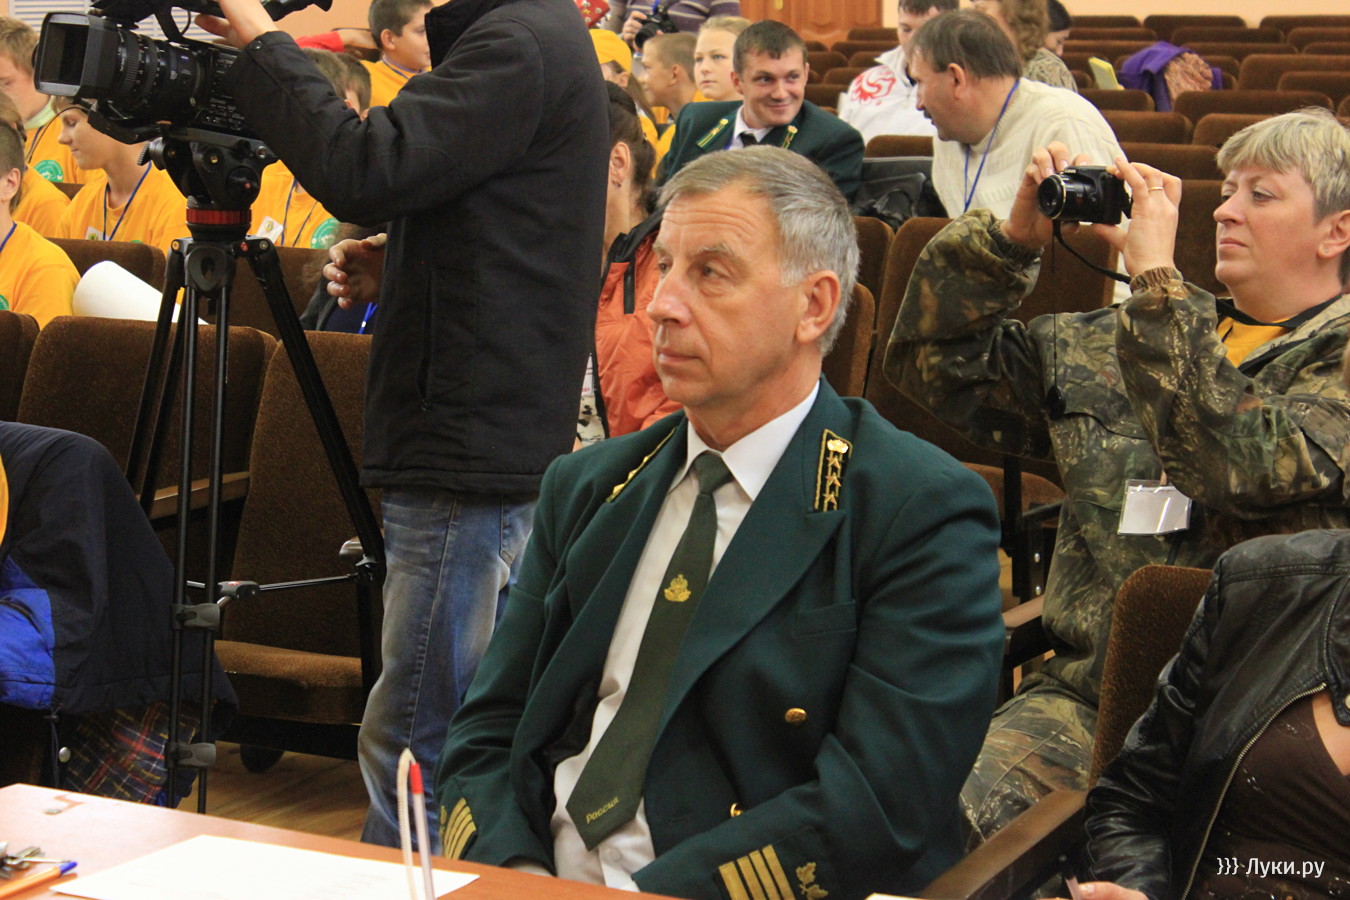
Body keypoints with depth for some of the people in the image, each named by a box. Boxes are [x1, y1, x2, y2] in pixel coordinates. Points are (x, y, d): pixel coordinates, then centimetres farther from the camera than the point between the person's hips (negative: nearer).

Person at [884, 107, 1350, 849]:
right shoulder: (1116, 342, 17)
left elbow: (1243, 466, -20)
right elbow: (934, 363, 18)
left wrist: (1156, 276, -16)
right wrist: (1013, 236, 4)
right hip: (1085, 690, 5)